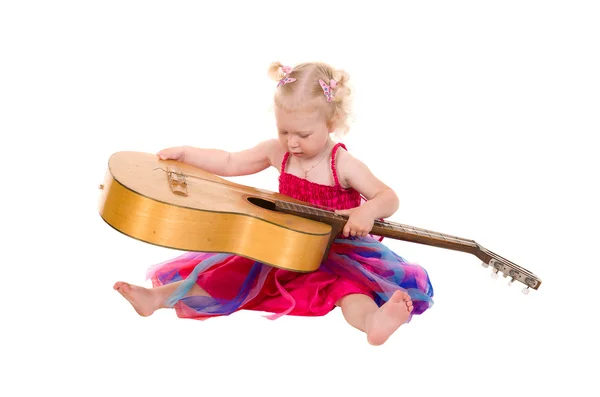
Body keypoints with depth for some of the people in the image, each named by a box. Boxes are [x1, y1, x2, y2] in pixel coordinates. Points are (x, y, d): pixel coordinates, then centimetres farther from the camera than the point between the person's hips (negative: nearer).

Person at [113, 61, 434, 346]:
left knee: (347, 283, -35)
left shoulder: (343, 165, -14)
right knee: (233, 270, -13)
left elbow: (388, 198, -18)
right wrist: (184, 153, 7)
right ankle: (160, 296, -21)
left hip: (333, 255, -4)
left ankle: (373, 319, -67)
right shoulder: (278, 152, 0)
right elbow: (230, 163, 13)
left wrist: (369, 210, -41)